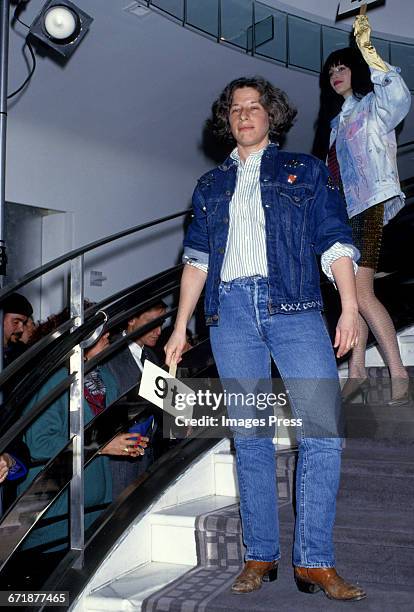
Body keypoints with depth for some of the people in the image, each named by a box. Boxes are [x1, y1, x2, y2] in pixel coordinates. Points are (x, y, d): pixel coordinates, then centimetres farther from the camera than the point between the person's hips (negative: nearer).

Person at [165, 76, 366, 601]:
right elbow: (197, 259, 18)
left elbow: (336, 242, 7)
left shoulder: (305, 171, 16)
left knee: (323, 431, -11)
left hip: (293, 307, -2)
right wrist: (180, 328, 11)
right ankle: (260, 556, 10)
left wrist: (350, 307, -6)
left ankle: (314, 561, -3)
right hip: (230, 310, 2)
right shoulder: (211, 186, 22)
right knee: (249, 437, 1)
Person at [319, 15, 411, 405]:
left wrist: (367, 51, -27)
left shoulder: (373, 105, 2)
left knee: (361, 292, -17)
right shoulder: (338, 119, 24)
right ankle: (356, 372, 7)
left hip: (366, 207, -8)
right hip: (341, 211, 8)